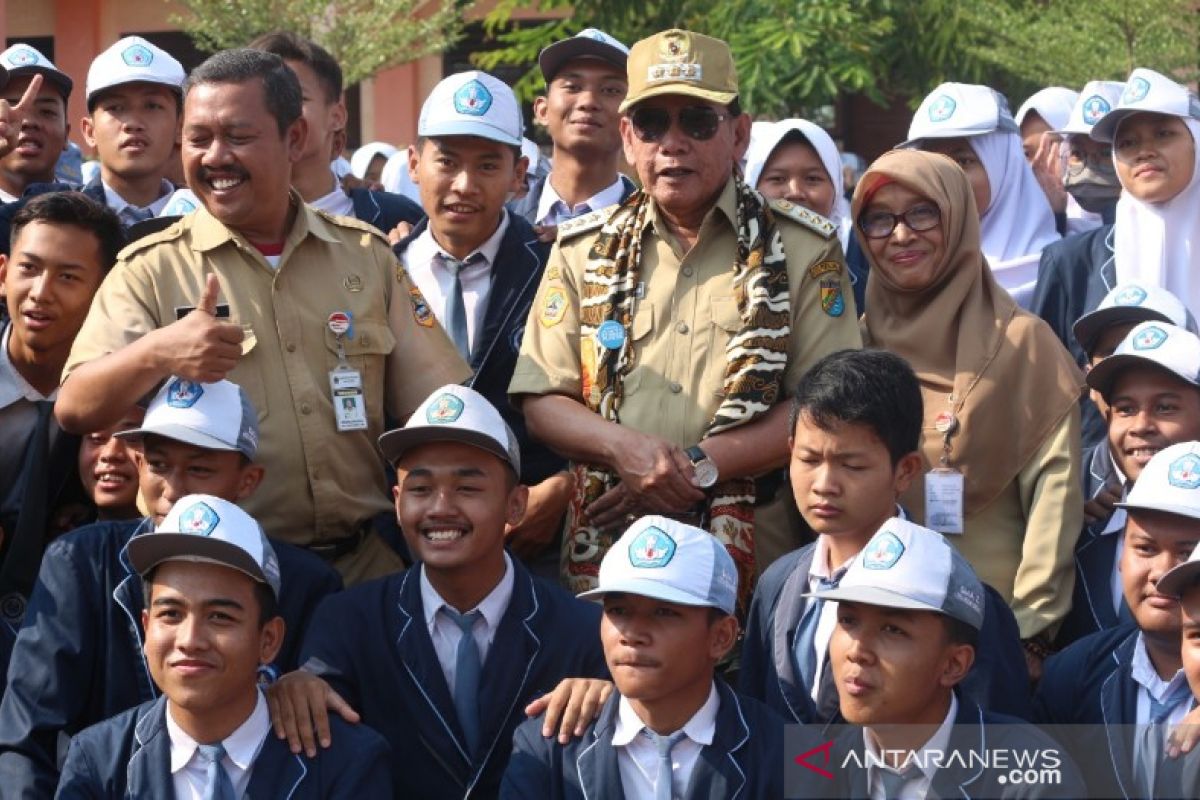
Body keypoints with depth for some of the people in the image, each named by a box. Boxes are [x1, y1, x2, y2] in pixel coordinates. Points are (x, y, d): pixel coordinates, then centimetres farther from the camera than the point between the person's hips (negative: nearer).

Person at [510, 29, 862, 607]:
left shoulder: (802, 251, 2)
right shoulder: (584, 251, 10)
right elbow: (539, 402, 7)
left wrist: (702, 465, -15)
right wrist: (624, 448, -13)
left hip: (752, 561, -2)